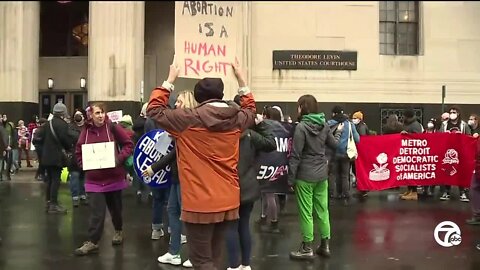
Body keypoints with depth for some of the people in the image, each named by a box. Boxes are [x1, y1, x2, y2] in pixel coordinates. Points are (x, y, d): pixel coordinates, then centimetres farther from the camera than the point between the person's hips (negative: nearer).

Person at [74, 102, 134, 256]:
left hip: (114, 177, -1)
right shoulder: (86, 131, -1)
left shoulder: (112, 128, -8)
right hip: (94, 179, 1)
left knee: (115, 208, 16)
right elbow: (78, 152, 9)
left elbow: (128, 144, -5)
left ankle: (118, 232, 40)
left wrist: (119, 158, -18)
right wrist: (84, 165, -7)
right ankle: (92, 243, 3)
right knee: (96, 212, -4)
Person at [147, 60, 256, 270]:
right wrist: (241, 80, 28)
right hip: (228, 201, 6)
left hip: (200, 203, -6)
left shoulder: (189, 119, -12)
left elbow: (155, 110, 0)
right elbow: (250, 110, 25)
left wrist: (169, 81, 6)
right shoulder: (236, 119, 2)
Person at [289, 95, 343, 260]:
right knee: (322, 210, 13)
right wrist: (338, 132, 37)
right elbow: (334, 145, 18)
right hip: (322, 174, 6)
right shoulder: (324, 125, 4)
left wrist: (291, 177, -9)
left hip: (305, 176, -6)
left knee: (306, 212, 2)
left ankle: (307, 249, 9)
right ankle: (325, 245, 21)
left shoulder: (301, 126, -15)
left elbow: (296, 155, -15)